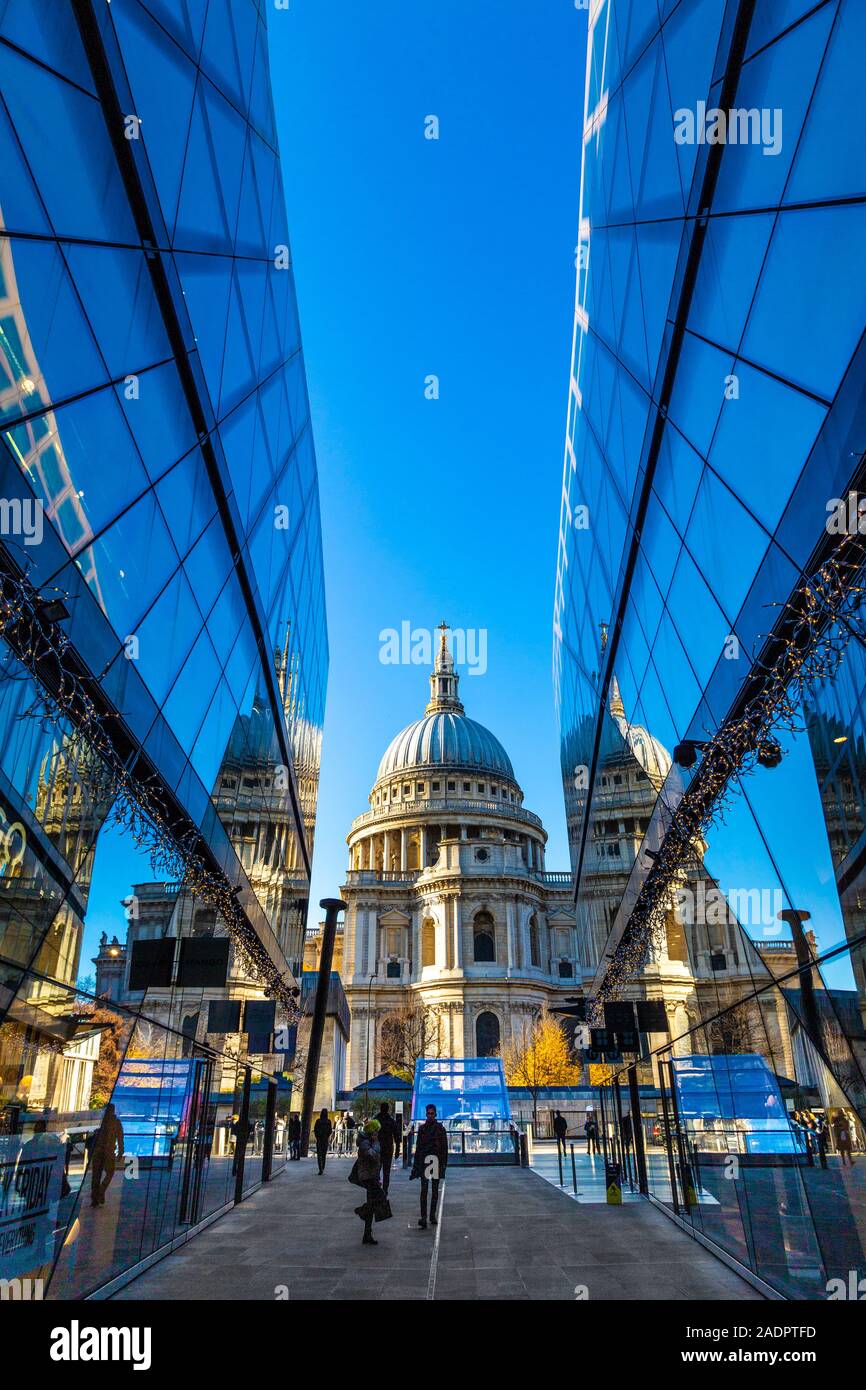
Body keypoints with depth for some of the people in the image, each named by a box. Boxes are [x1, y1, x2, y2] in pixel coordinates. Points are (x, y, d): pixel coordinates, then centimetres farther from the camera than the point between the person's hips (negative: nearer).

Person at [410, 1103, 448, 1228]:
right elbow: (418, 1147, 8)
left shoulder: (440, 1128, 0)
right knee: (424, 1190, -6)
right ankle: (423, 1217, -10)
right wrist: (416, 1164, 5)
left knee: (435, 1191, 10)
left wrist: (444, 1163, -5)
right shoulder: (422, 1128, 5)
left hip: (436, 1162, 0)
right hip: (424, 1162, 0)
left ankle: (432, 1216, 20)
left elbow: (444, 1147, 0)